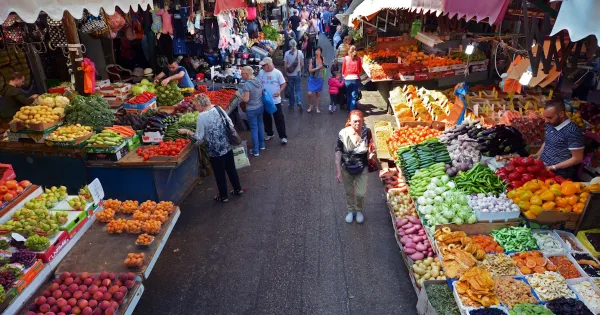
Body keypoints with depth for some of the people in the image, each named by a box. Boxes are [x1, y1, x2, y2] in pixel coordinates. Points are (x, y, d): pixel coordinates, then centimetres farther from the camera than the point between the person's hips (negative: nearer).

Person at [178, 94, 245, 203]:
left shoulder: (202, 116, -18)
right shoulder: (218, 108, -2)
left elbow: (199, 137, -14)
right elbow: (231, 124, 3)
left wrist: (187, 131, -1)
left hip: (215, 151, -6)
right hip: (227, 147, 6)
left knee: (219, 173, 12)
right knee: (231, 169, 22)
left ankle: (223, 196, 28)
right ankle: (238, 189, 37)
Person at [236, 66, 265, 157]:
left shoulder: (246, 85, -23)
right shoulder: (258, 81, -1)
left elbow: (246, 99, -23)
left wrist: (238, 94, -8)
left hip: (252, 110, -7)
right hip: (260, 107, 7)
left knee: (254, 129, 4)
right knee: (260, 125, 22)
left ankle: (255, 151, 13)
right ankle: (261, 145, 38)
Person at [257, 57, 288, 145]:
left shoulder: (277, 73, -10)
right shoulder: (261, 73, 0)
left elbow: (283, 84, -6)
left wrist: (279, 91, -23)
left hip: (275, 101, -4)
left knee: (279, 119, 1)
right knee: (266, 118, 17)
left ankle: (283, 136, 12)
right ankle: (269, 133, 36)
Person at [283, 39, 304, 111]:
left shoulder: (287, 53, -9)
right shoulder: (300, 52, -5)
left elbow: (285, 65, -9)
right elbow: (302, 64, -2)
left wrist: (285, 74, -1)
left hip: (289, 75, -1)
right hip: (297, 74, 1)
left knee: (291, 90, 12)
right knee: (298, 89, 11)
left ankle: (291, 105, 21)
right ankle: (299, 102, -11)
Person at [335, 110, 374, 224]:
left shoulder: (367, 132, -17)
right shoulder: (343, 133, -20)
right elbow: (338, 152, -14)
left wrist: (371, 153, -14)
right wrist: (338, 171, -13)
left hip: (362, 169, 0)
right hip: (346, 169, 0)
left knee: (360, 193, 7)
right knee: (349, 192, 19)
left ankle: (359, 211, 39)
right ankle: (351, 211, 46)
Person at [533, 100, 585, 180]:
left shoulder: (572, 131, -18)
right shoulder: (550, 125, 5)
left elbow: (577, 158, -15)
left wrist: (554, 167, -17)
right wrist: (538, 155, 7)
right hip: (542, 167, 7)